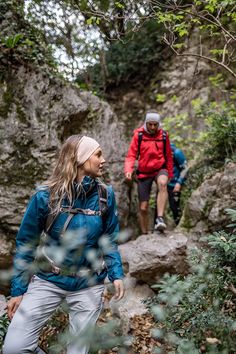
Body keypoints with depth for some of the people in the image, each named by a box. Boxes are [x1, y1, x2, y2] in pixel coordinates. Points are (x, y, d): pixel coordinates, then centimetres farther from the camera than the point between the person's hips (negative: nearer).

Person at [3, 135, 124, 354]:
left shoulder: (105, 195, -8)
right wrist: (18, 289, -4)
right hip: (48, 281, -1)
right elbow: (26, 244, -6)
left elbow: (108, 240, 4)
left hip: (89, 285, 2)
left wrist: (116, 275, -7)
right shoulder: (46, 196, -15)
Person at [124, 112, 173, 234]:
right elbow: (131, 155, -8)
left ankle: (160, 218, -38)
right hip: (144, 173, 0)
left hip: (160, 169, 0)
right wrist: (128, 170, -25)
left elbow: (168, 156, 9)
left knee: (162, 183, -37)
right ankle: (144, 235, 19)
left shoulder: (163, 135, -1)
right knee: (143, 208, 3)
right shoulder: (138, 135, -7)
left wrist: (170, 174, 15)